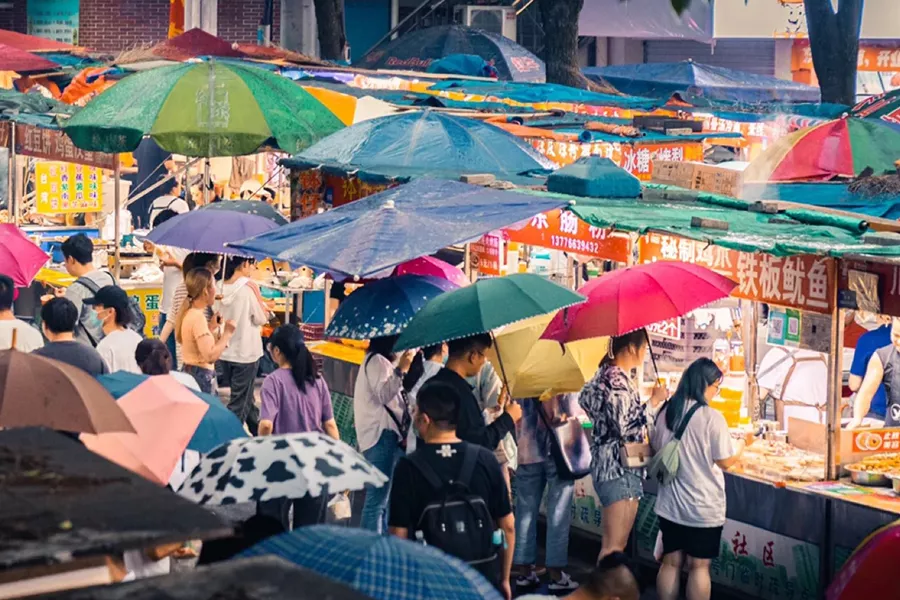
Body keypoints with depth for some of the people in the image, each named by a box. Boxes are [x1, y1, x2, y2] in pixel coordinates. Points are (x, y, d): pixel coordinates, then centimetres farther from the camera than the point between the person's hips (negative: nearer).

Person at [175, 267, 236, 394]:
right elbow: (211, 356, -28)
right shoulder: (198, 317, -20)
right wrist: (227, 333, -17)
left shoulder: (188, 313, 9)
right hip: (200, 376, -10)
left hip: (190, 372, 10)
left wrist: (210, 327, 16)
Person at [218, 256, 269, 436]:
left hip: (224, 352, 6)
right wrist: (265, 310, 9)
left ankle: (259, 433, 36)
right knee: (239, 403, 0)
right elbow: (260, 319, -10)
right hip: (246, 352, -6)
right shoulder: (249, 287, -16)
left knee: (245, 397, 21)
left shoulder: (221, 288, -1)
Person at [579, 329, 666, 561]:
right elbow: (627, 428, -22)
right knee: (614, 546, -8)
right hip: (620, 469, -11)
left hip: (609, 466, 11)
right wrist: (653, 401, -13)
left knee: (614, 543, 15)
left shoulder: (607, 374, 13)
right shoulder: (617, 379, -17)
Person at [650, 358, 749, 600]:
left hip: (670, 504, 5)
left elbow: (656, 448, 15)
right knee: (699, 566, 4)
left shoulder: (665, 413, 1)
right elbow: (725, 461, -11)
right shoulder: (712, 417, -17)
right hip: (703, 508, -5)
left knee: (671, 562, 13)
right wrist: (743, 444, 6)